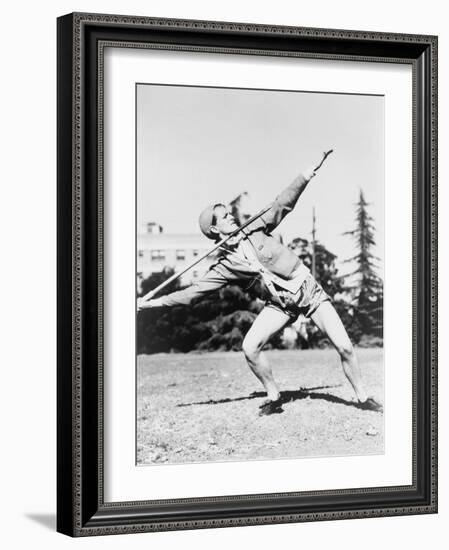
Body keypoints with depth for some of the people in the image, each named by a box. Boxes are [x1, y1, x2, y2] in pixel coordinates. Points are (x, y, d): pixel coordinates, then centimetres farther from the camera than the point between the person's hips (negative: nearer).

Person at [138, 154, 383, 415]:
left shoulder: (255, 230, -2)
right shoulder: (226, 266, -3)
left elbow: (283, 204, -9)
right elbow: (193, 291, -4)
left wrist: (306, 175, -20)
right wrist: (152, 303, -9)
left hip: (310, 290, -1)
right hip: (281, 303, 1)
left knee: (344, 347, -9)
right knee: (250, 347, -16)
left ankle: (363, 397, 8)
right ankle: (274, 398, 4)